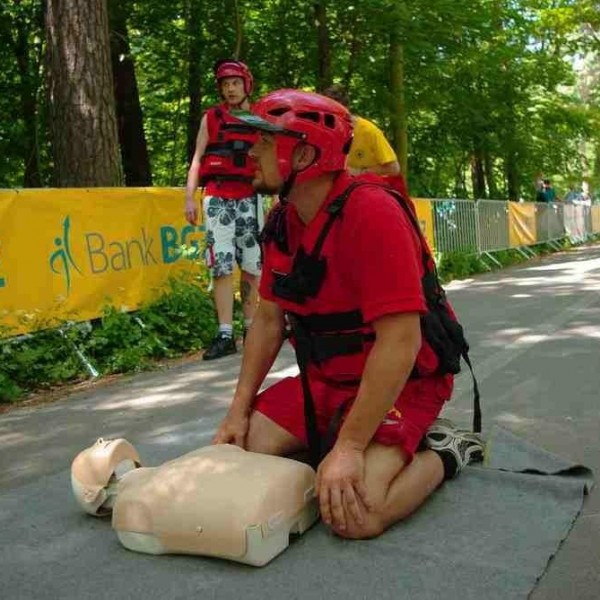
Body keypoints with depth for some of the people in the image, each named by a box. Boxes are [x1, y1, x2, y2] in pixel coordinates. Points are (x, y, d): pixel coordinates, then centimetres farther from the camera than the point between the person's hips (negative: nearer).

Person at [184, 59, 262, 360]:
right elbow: (197, 159, 8)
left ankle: (250, 327, 18)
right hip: (218, 198, -1)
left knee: (252, 266, 5)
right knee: (222, 267, -5)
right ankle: (225, 336, -6)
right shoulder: (211, 118, 8)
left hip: (249, 198, 1)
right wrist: (189, 197, 0)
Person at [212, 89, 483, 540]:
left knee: (354, 515, -24)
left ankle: (445, 454, 3)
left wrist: (350, 446, -27)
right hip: (324, 379, 7)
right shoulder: (281, 222, 1)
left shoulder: (370, 212, -25)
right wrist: (239, 411, 1)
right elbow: (268, 321, 8)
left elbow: (400, 343, -29)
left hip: (400, 382, -7)